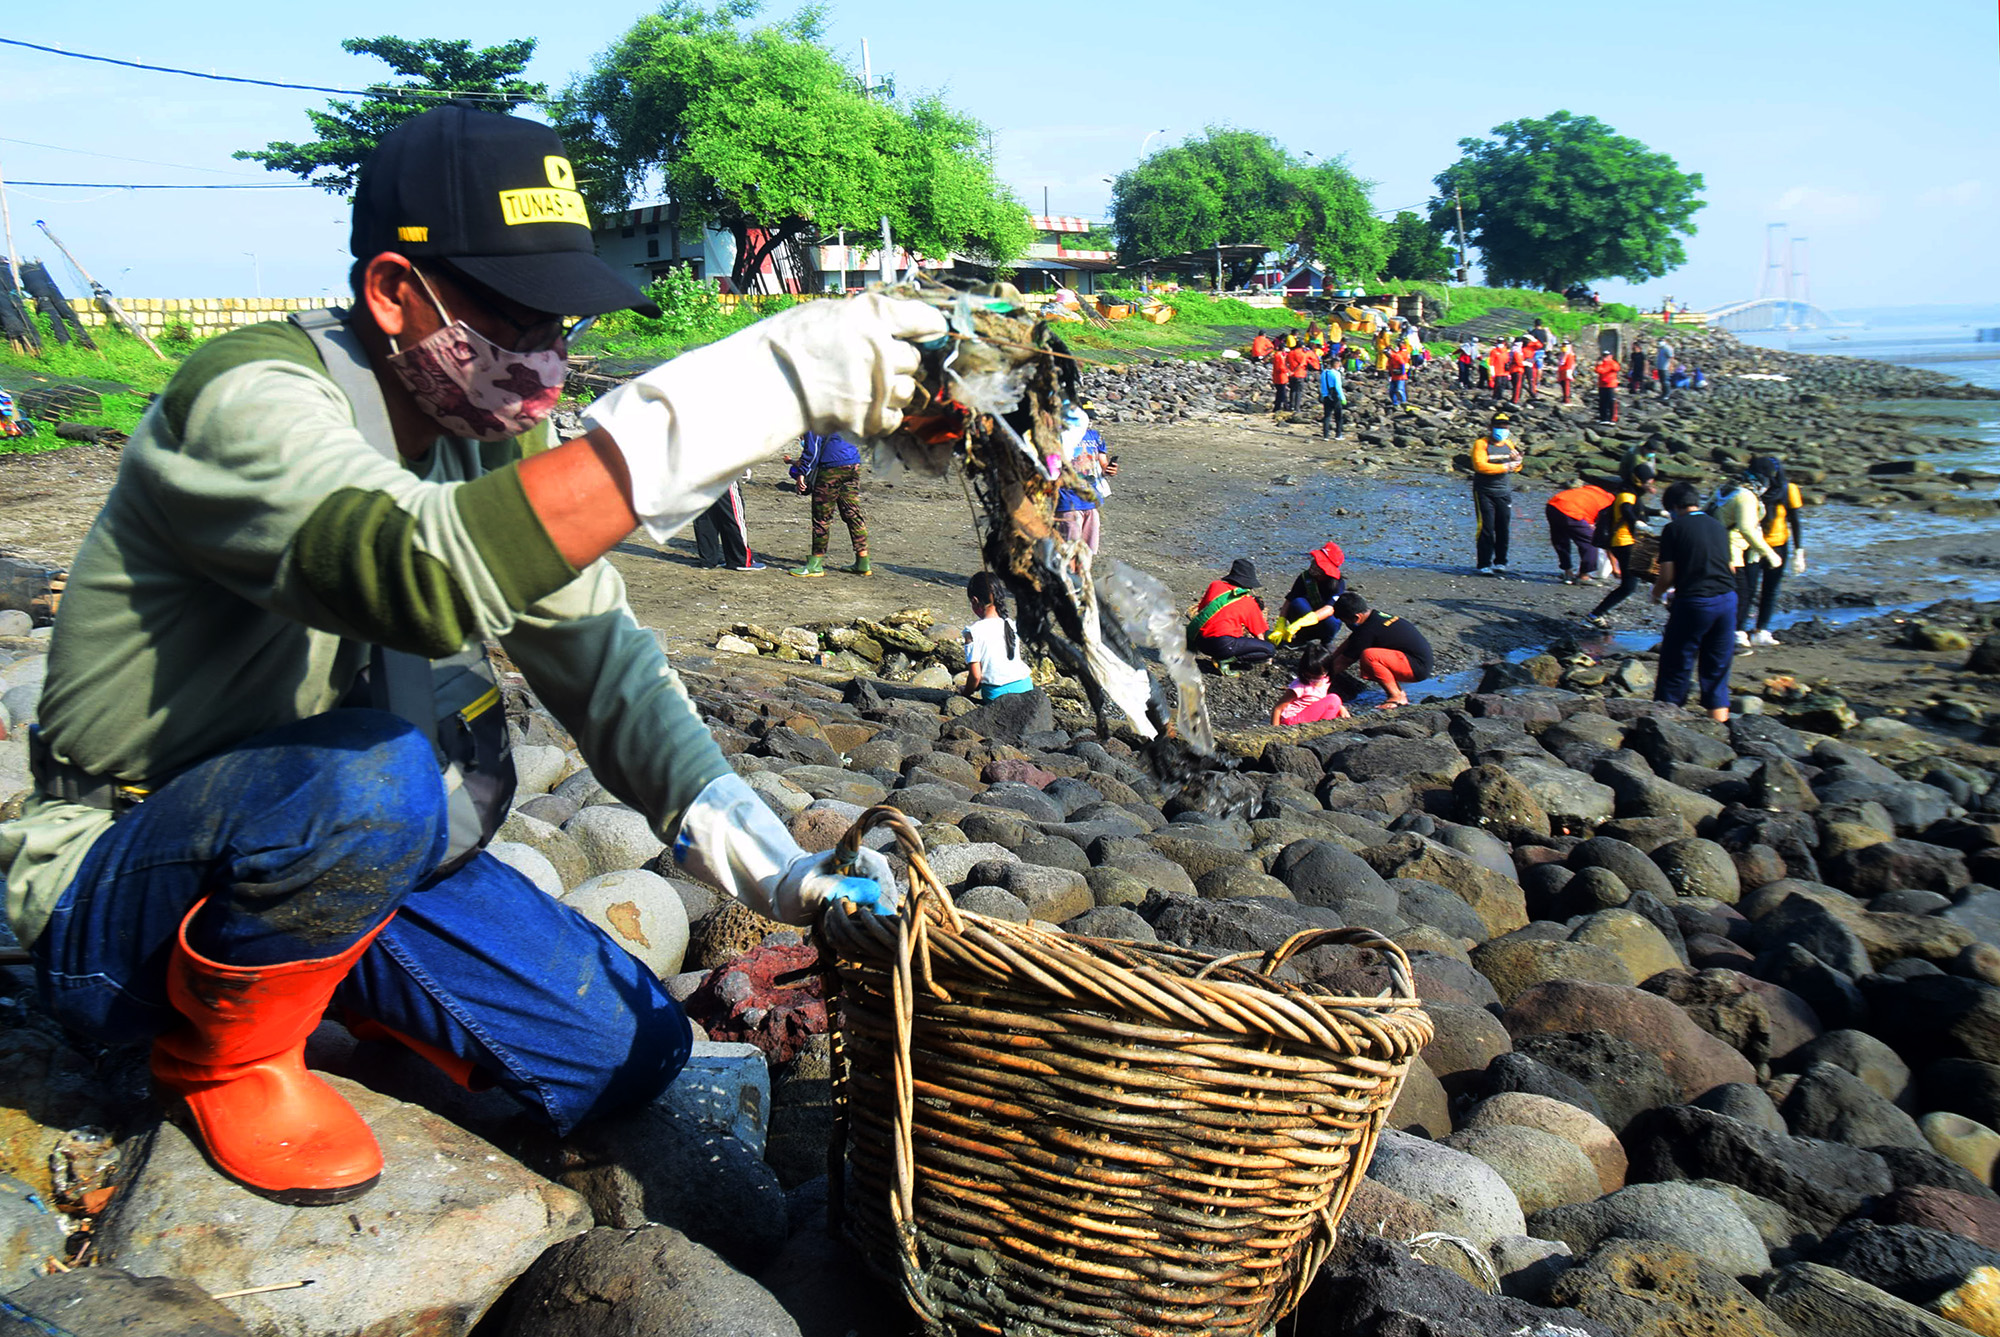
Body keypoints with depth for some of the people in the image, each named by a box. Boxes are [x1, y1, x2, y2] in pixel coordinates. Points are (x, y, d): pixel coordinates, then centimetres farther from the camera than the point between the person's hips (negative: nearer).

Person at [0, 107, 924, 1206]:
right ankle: (222, 1055, -6)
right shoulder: (247, 398, -26)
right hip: (112, 900, -6)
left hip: (348, 845, 7)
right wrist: (756, 382, -51)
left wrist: (765, 863, -19)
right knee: (374, 775, -37)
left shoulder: (493, 430, -2)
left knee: (632, 1050, -1)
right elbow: (425, 572, -47)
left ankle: (312, 972, 19)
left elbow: (598, 656, -5)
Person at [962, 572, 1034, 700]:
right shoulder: (1012, 625, 5)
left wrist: (966, 693, 8)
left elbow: (976, 675, -10)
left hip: (997, 694, -2)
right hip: (1024, 686, 2)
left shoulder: (974, 631, -10)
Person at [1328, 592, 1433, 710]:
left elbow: (1343, 662, -11)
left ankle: (1396, 697, -14)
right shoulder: (1376, 616, 8)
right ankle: (1400, 693, 12)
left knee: (1368, 656, -27)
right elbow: (1348, 643, 21)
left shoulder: (1368, 631, -20)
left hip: (1418, 668, -10)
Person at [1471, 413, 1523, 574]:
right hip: (1484, 492, -5)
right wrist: (1504, 467, -17)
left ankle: (1500, 562, 16)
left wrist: (1516, 462, -7)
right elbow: (1480, 465, -20)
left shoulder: (1509, 444, 12)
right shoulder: (1481, 444, -6)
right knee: (1486, 528, -7)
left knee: (1504, 529, 5)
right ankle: (1485, 564, -4)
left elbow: (1517, 469, 17)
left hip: (1504, 493, 5)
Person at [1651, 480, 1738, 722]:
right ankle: (1719, 725, 13)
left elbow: (1667, 575, -7)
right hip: (1727, 600, 5)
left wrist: (1656, 594, 14)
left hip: (1693, 602, -5)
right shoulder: (1718, 526, 13)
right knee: (1718, 668, 13)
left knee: (1676, 666, 6)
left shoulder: (1674, 529, -3)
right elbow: (1729, 568, 19)